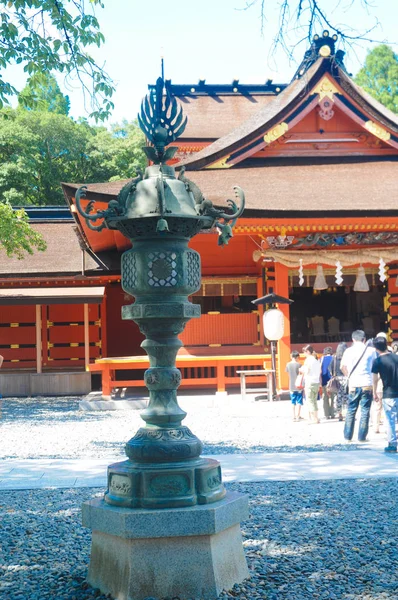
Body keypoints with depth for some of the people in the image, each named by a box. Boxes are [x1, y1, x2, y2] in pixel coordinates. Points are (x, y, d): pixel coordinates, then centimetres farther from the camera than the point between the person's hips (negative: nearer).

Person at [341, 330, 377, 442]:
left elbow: (342, 367, 10)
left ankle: (348, 436, 12)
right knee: (365, 411, 4)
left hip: (353, 385, 1)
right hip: (367, 384, -1)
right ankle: (362, 436, 4)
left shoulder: (348, 351, 3)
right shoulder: (371, 350, 0)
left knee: (351, 411, 10)